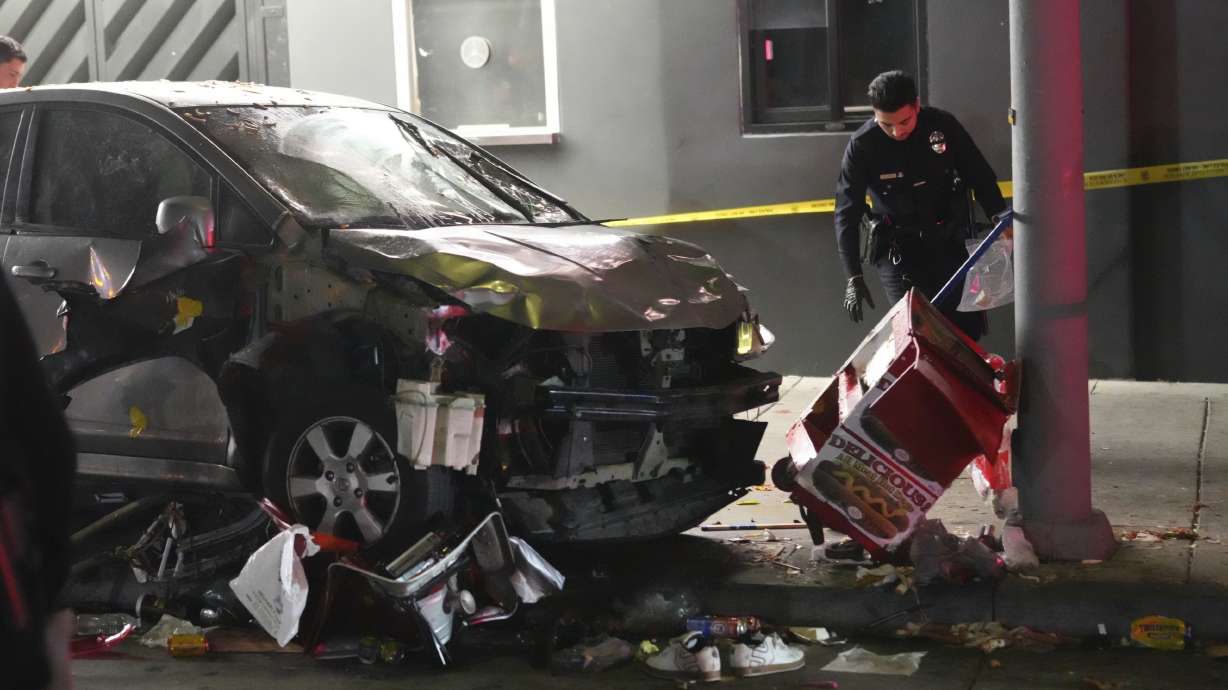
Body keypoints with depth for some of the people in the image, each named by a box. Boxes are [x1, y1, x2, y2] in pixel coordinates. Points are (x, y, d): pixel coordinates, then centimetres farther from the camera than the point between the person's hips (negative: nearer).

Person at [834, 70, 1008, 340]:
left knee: (969, 327, 0)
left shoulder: (942, 125, -8)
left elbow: (980, 176, 5)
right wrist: (854, 277, -14)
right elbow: (847, 214, -9)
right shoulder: (861, 146, -12)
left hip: (947, 242, 2)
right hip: (896, 249, -2)